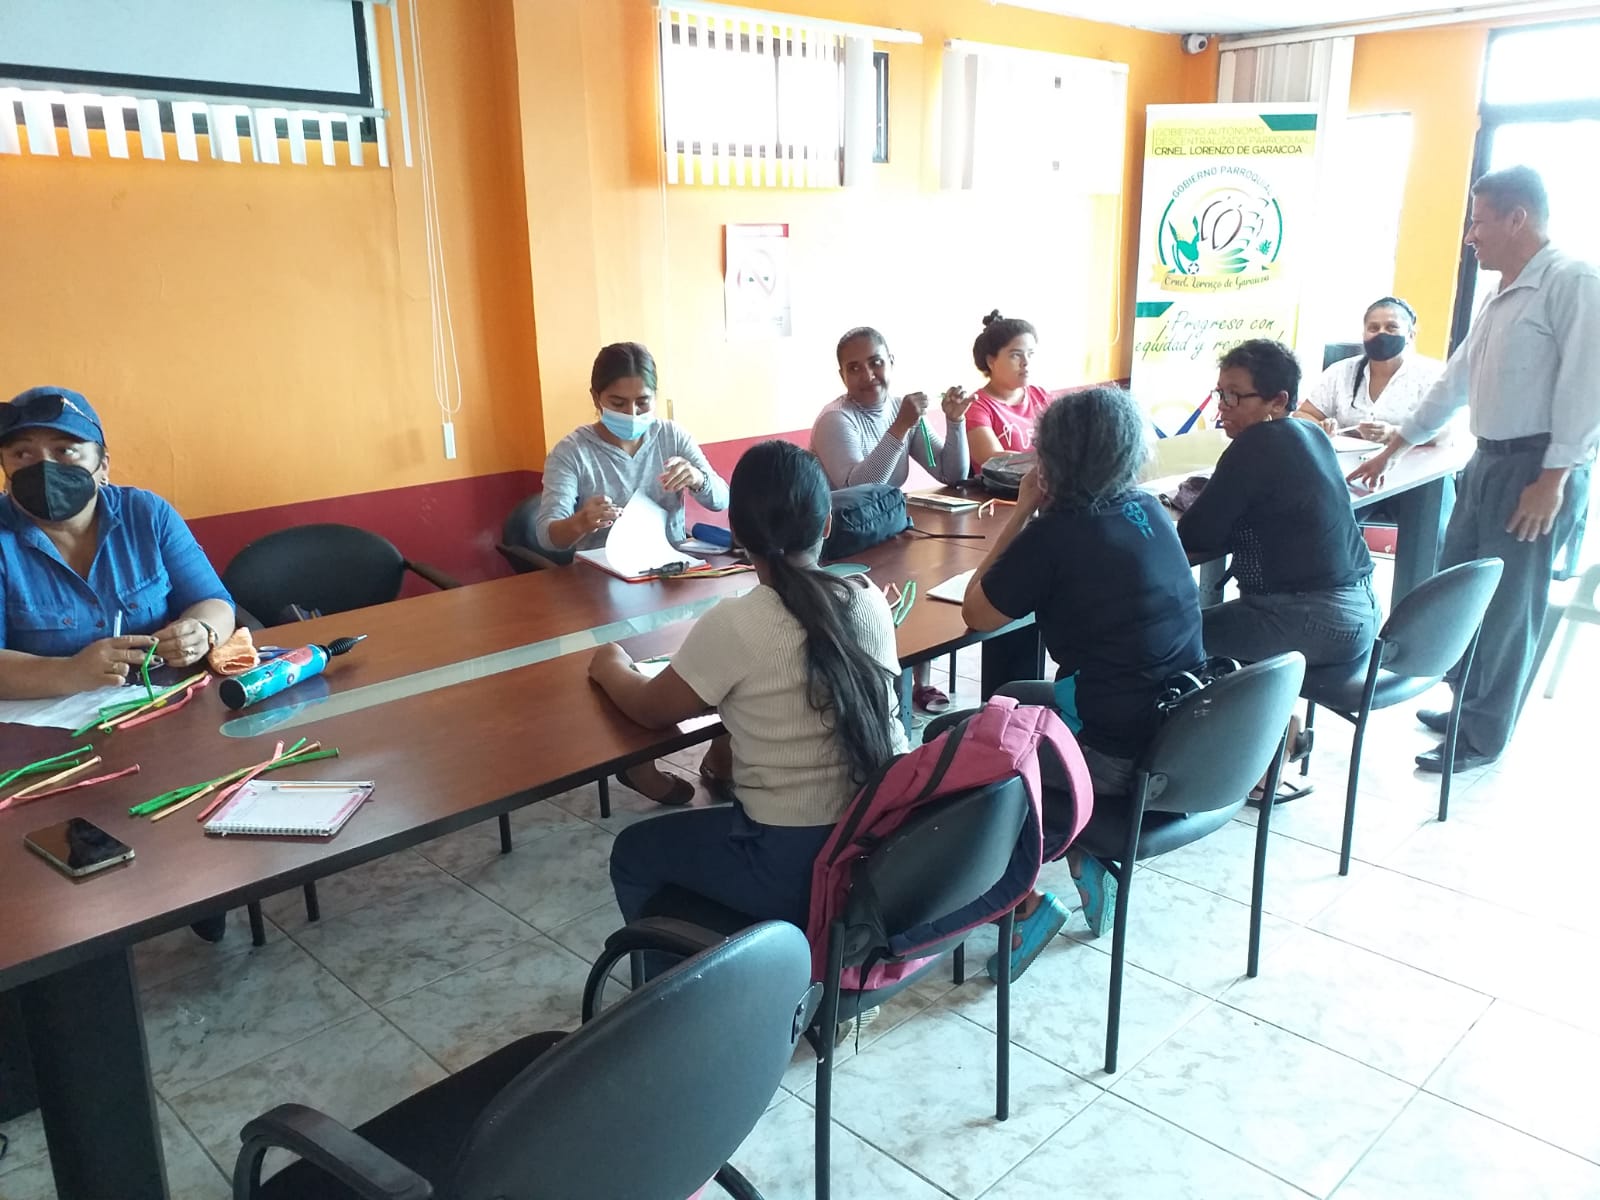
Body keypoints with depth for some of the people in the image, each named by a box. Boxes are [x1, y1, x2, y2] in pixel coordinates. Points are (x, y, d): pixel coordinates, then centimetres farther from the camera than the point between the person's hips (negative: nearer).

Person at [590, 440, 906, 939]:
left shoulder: (734, 625, -19)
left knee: (634, 854, 20)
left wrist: (610, 668, 17)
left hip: (797, 867, -6)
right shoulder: (870, 599, -3)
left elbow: (652, 710, -3)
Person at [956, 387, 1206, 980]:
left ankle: (1025, 904, 13)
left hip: (1122, 759, -8)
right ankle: (1083, 852, 21)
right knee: (1012, 699, 27)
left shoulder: (1058, 532, -19)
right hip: (1185, 738, 8)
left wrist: (1022, 510, -5)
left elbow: (976, 612, -8)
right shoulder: (1148, 511, 3)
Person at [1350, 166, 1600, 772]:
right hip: (1489, 460, 9)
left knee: (1506, 606, -1)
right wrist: (1391, 449, 23)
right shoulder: (1500, 297, 17)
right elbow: (1455, 381, 22)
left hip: (1538, 468, -9)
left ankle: (1482, 736, 12)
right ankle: (1469, 706, 30)